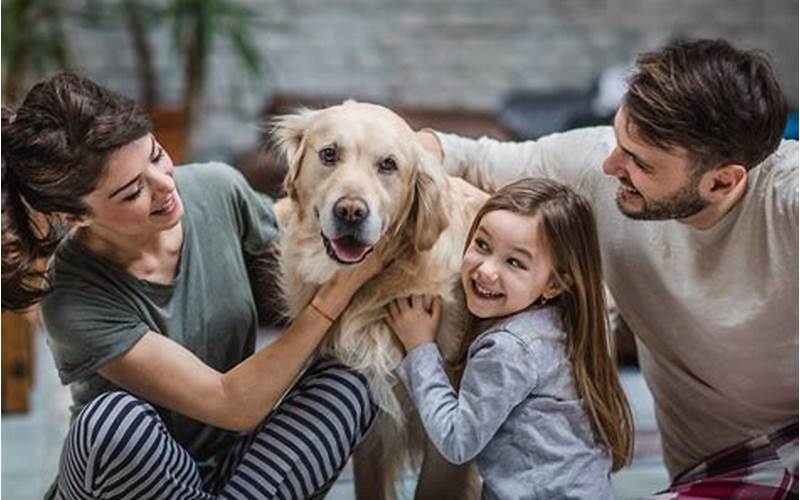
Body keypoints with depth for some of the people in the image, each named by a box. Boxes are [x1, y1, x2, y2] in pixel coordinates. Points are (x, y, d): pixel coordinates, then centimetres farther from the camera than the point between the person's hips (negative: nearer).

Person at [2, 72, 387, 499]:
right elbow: (233, 406, -26)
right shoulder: (76, 304, -26)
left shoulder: (218, 190, -12)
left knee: (346, 385, -22)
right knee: (115, 418, -37)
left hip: (239, 465, 5)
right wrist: (344, 283, -27)